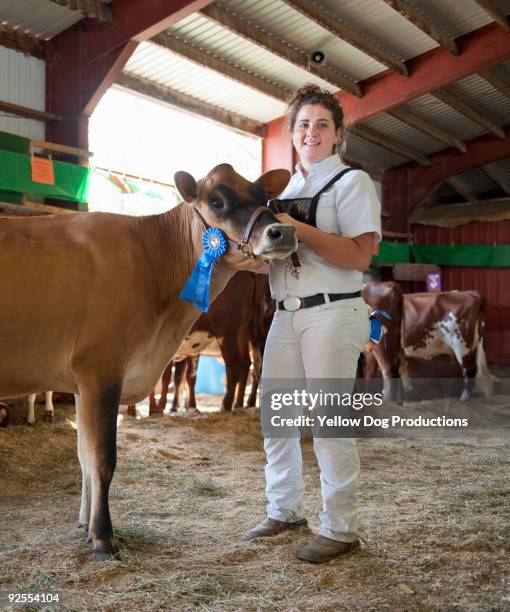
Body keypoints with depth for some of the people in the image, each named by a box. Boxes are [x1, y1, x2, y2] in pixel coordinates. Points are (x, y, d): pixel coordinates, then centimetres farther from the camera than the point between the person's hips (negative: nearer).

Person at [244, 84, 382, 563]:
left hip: (333, 312, -7)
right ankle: (284, 511, 26)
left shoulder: (351, 182, -1)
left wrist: (297, 228, -20)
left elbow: (359, 256, -15)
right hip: (286, 313, 7)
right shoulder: (285, 190, 18)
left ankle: (339, 529, 9)